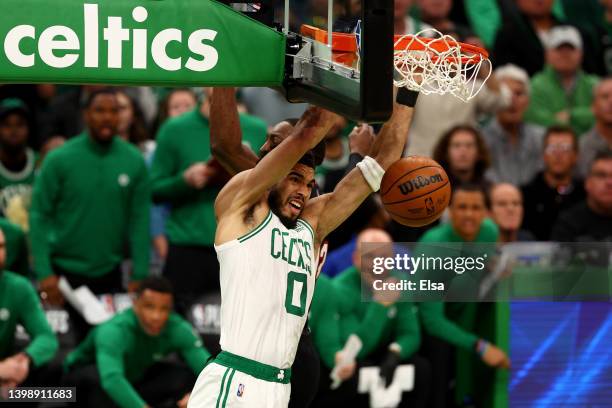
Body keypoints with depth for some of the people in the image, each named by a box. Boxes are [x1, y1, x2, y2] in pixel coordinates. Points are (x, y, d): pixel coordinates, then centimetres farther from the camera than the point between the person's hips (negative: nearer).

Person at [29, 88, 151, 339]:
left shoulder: (134, 162, 0)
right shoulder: (60, 160, -7)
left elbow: (140, 221, 1)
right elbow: (39, 216, -7)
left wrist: (139, 275, -4)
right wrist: (44, 273, -13)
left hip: (110, 273, 2)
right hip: (65, 272, -2)